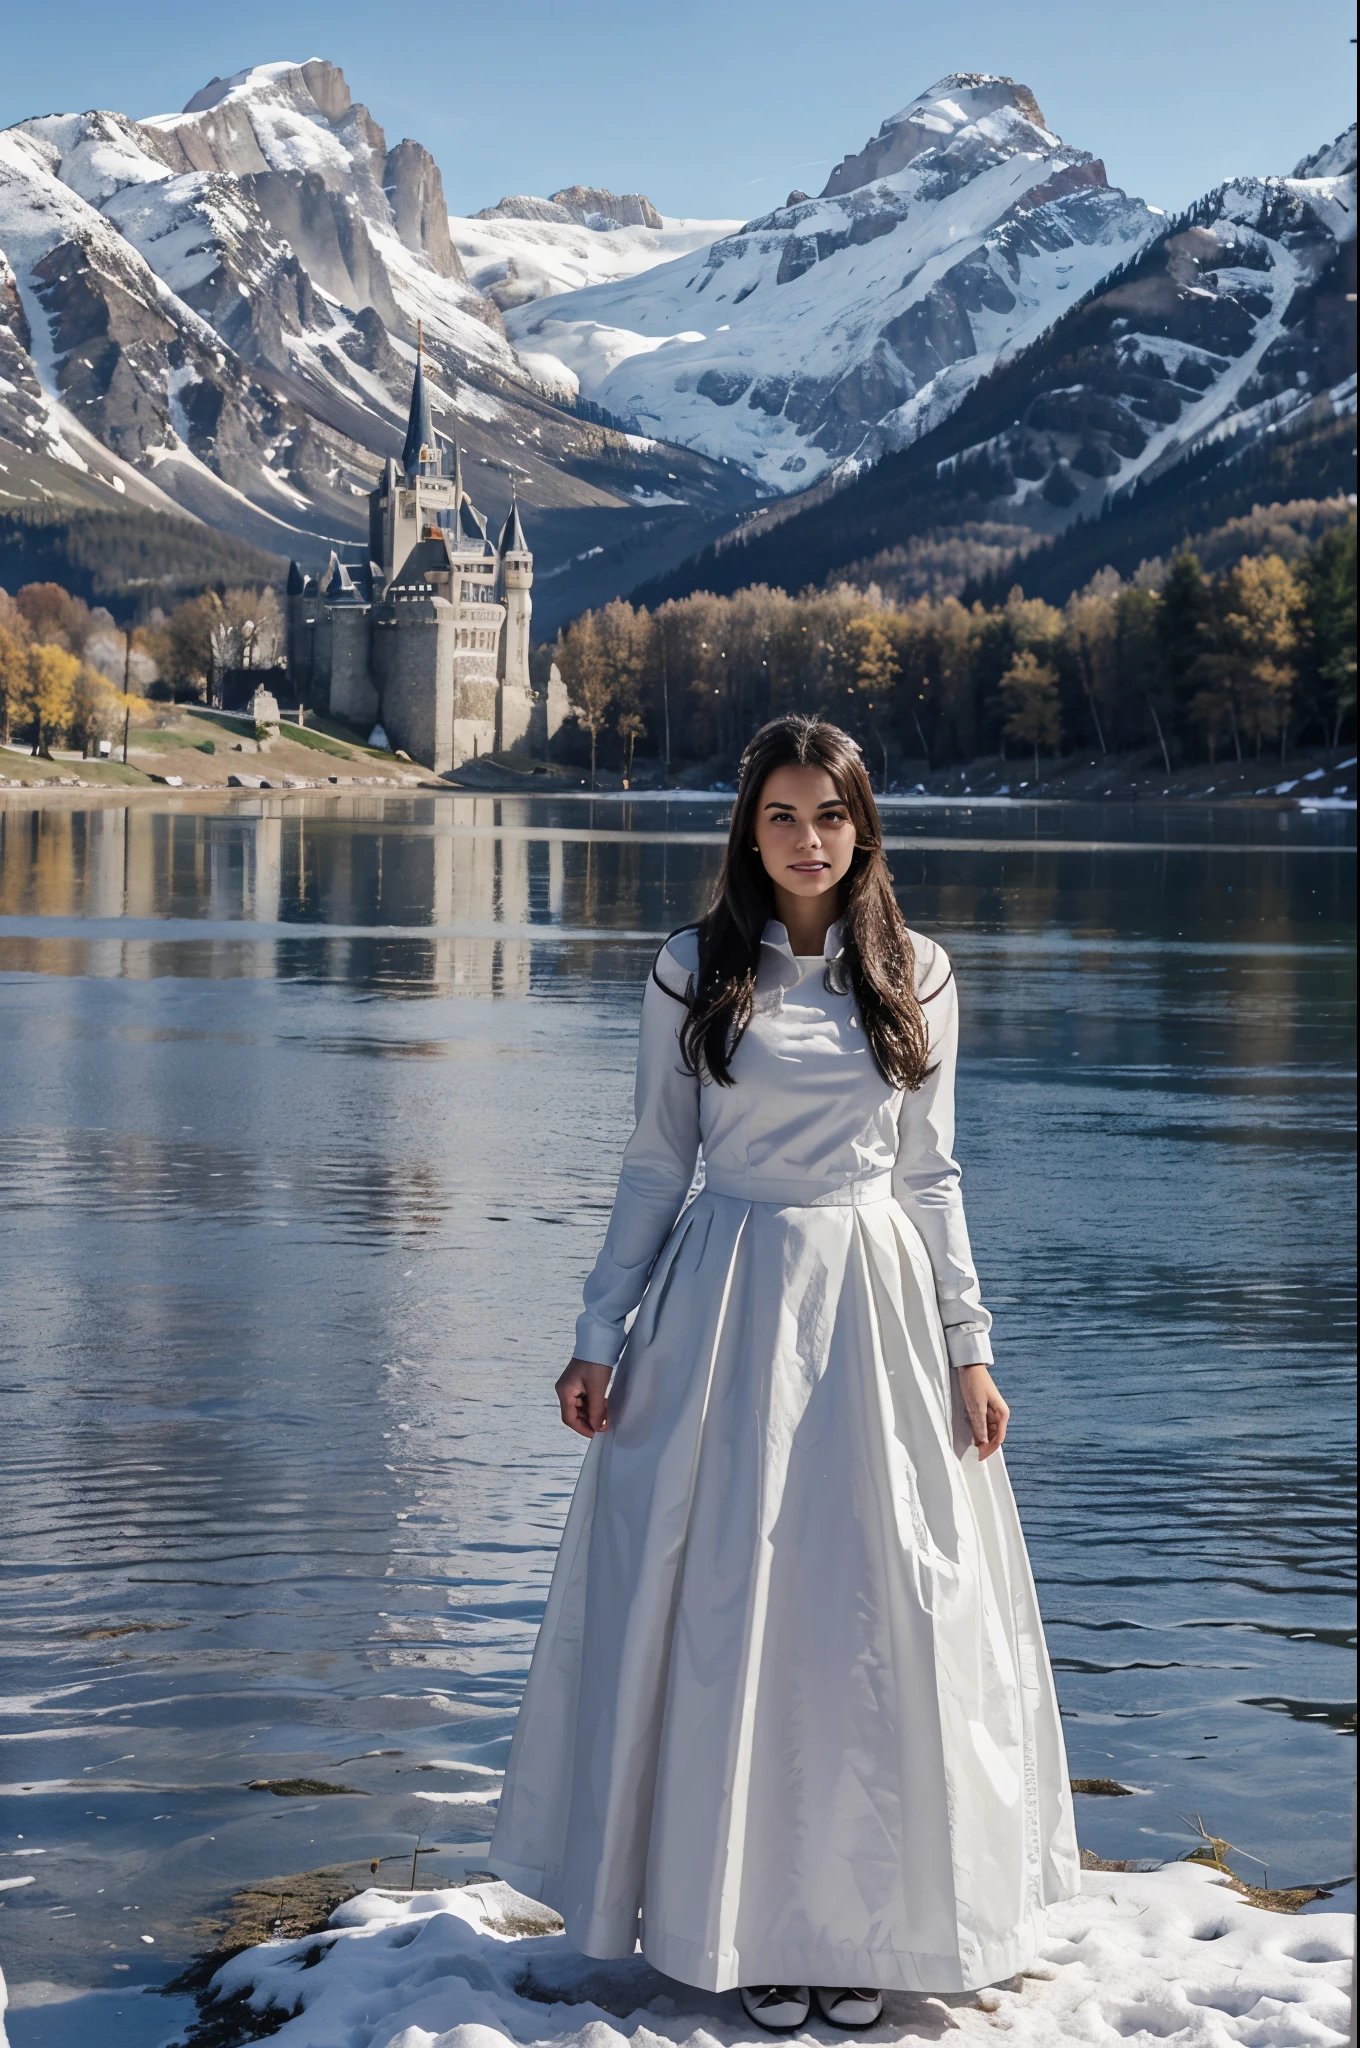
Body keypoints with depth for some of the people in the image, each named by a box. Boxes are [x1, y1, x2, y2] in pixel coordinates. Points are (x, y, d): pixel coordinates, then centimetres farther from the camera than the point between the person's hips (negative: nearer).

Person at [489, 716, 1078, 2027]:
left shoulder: (916, 977, 5)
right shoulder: (694, 974, 2)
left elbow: (930, 1174, 9)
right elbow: (656, 1165, 5)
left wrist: (965, 1345, 4)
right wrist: (599, 1336, 2)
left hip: (875, 1300, 1)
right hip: (728, 1296, -1)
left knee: (877, 1611, 3)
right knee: (727, 1609, 2)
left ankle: (863, 1919, 16)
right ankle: (741, 1920, 15)